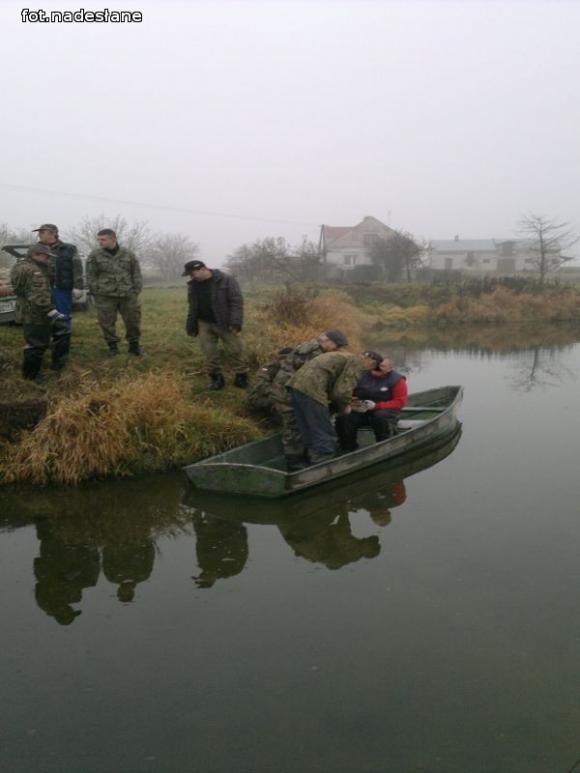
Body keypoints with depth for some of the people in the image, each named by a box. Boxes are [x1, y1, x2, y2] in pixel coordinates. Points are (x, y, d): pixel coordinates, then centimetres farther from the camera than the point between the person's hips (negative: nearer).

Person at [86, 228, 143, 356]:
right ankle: (112, 346, 17)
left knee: (133, 320, 5)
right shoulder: (95, 255, 0)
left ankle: (134, 345, 20)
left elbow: (136, 273, 8)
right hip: (105, 296, -1)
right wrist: (95, 293, -2)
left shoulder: (129, 254, 3)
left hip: (128, 295, 1)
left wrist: (136, 290, 1)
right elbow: (90, 276, 3)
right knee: (107, 322, 2)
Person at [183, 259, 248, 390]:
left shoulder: (226, 280, -14)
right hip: (205, 324, 5)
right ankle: (216, 378, 17)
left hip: (225, 324, -4)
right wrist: (191, 326, 13)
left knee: (234, 351, 0)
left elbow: (236, 301, -15)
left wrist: (236, 322, -22)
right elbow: (192, 307, 15)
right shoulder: (193, 285, 4)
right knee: (209, 353, 4)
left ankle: (242, 377, 12)